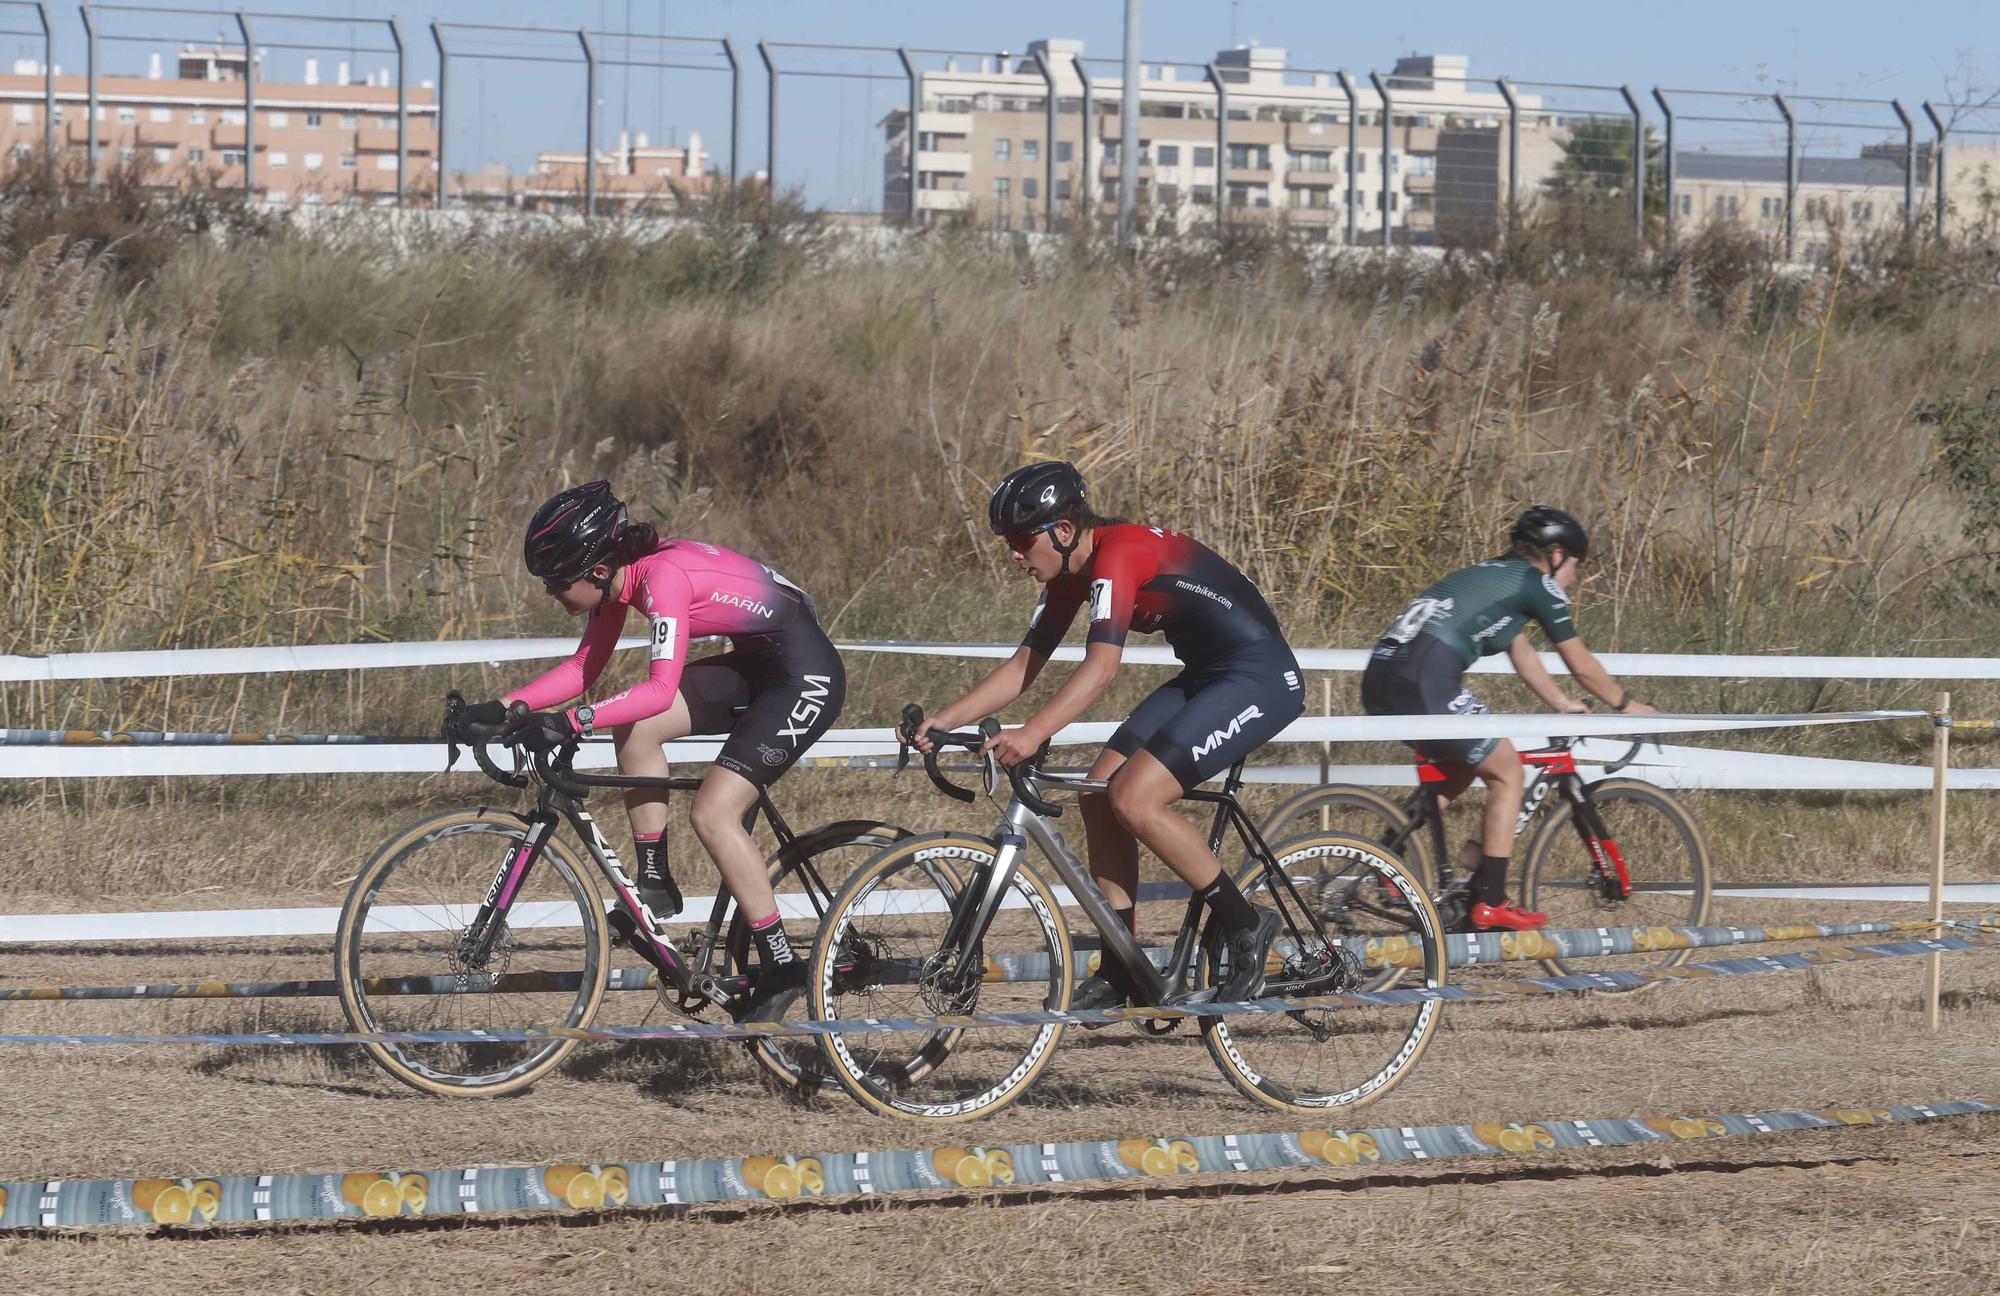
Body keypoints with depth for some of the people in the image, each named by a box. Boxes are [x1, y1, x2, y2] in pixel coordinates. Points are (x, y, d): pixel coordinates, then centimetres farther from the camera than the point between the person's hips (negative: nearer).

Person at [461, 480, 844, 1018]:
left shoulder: (664, 576, -27)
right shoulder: (619, 574, 0)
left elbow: (660, 690, -35)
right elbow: (583, 669, 8)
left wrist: (573, 721, -41)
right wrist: (502, 708, -2)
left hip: (806, 675, -9)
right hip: (756, 665, 9)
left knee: (712, 812, -15)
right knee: (634, 728, -3)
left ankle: (782, 966, -8)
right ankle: (656, 887, 7)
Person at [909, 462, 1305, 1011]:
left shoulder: (1119, 553, -22)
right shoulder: (1070, 573, 7)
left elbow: (1102, 663, -34)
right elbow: (1023, 666, 10)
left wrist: (1031, 734, -43)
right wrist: (943, 719, -2)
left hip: (1262, 677, -10)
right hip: (1204, 676, 10)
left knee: (1134, 799, -20)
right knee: (1099, 794, 0)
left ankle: (1244, 926, -5)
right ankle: (1120, 973, 6)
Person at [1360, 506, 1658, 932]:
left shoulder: (1489, 574, 30)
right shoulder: (1538, 583, 7)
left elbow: (1521, 654, 40)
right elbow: (1582, 666, 12)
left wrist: (1564, 704, 47)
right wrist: (1627, 705, 27)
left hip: (1379, 680, 9)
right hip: (1426, 684, -8)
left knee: (1461, 763, 28)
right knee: (1506, 769, 7)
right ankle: (1490, 904, 4)